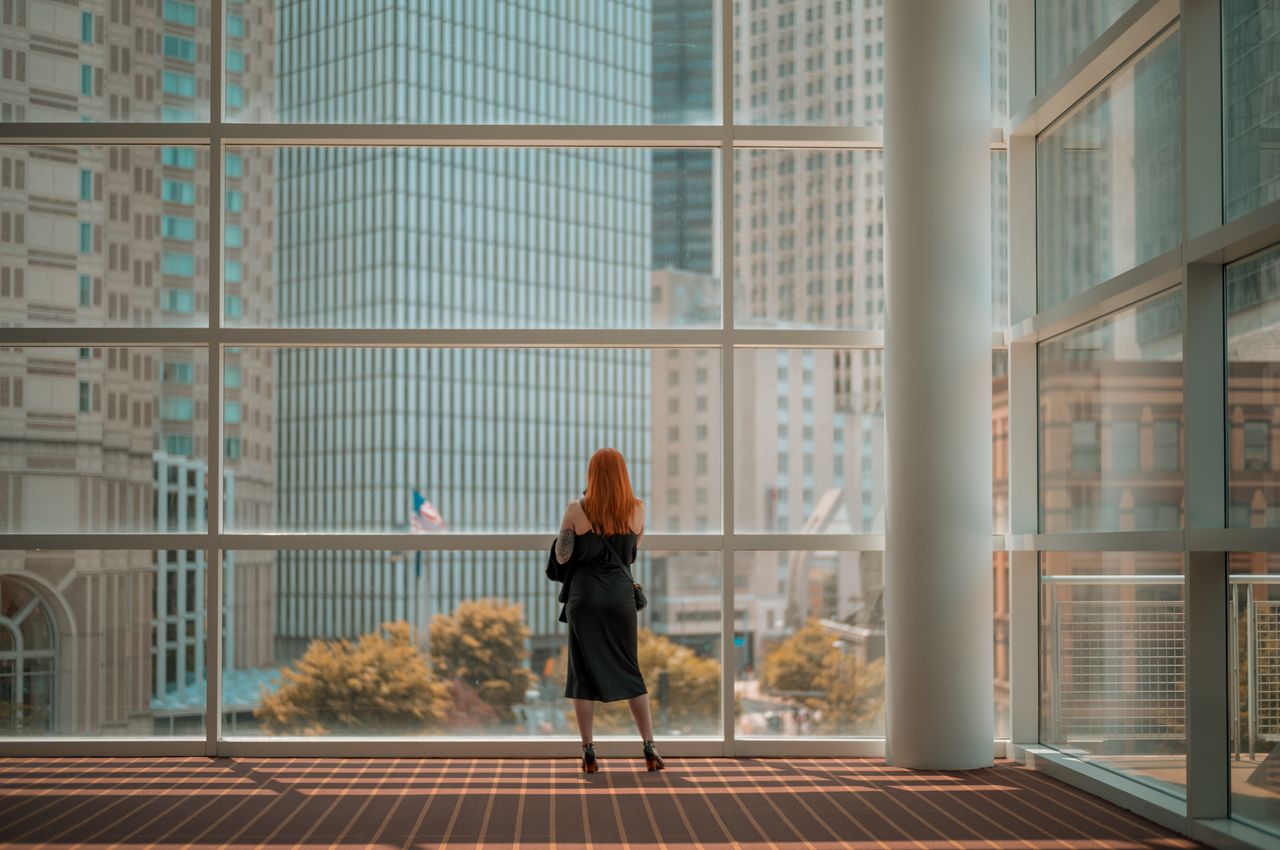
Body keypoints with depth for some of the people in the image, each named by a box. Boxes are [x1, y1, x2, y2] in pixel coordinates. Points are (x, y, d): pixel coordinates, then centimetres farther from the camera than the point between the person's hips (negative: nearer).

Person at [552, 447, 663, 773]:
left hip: (585, 596, -2)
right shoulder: (637, 509, 0)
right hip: (621, 593, 2)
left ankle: (589, 753, 6)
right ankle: (650, 749, 9)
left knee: (584, 673, 6)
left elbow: (562, 557, -3)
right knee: (630, 672, 11)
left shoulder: (577, 510, -7)